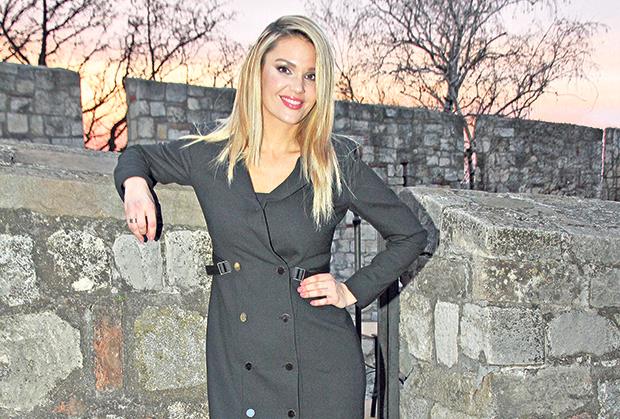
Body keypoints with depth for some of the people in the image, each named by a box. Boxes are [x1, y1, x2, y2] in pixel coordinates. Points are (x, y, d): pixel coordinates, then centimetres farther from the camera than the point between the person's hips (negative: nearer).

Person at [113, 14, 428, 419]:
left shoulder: (339, 163, -3)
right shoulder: (209, 156, 2)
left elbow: (410, 234, 7)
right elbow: (139, 154, 21)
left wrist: (353, 291, 0)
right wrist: (135, 183, 0)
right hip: (236, 365, 2)